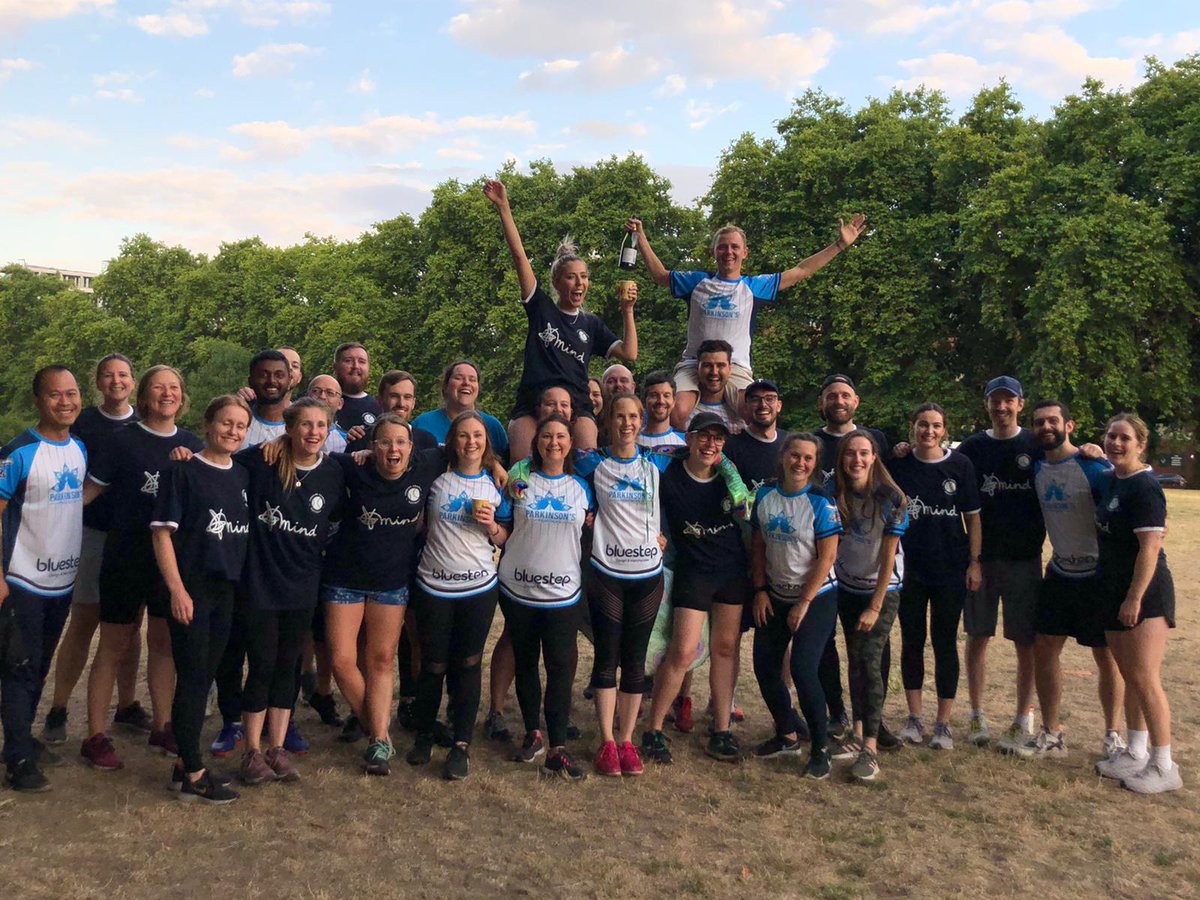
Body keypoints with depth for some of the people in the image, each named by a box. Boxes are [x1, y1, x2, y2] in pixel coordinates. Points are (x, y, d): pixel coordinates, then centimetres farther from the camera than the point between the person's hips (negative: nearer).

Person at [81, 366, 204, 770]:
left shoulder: (193, 445, 6)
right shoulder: (123, 441, -5)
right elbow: (90, 489, -5)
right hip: (126, 555, -3)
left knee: (164, 643, 12)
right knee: (114, 646, 3)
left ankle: (161, 728, 25)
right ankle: (95, 737, 13)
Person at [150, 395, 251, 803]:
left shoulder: (242, 476, 11)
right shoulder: (183, 470, -6)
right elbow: (162, 532, -10)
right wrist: (177, 589, -16)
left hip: (226, 589, 6)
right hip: (190, 588, -6)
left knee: (203, 677, 12)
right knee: (192, 678, -2)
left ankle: (186, 762, 23)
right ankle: (194, 776, 7)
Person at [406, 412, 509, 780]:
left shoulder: (495, 484, 3)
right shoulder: (436, 477, -1)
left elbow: (505, 540, 8)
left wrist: (491, 526, -13)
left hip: (479, 587, 1)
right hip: (434, 587, -1)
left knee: (468, 665, 4)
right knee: (433, 665, 7)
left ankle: (462, 744, 12)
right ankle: (423, 735, 26)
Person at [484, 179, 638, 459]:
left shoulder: (592, 324, 18)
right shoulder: (541, 309, 10)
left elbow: (629, 353, 9)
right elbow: (519, 256, 3)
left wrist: (627, 311, 2)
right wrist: (503, 207, -4)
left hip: (577, 407, 2)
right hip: (532, 404, -2)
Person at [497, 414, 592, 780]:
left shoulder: (580, 487, 6)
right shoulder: (521, 481, 3)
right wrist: (511, 494, -2)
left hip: (562, 592, 0)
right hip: (518, 588, 1)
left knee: (561, 667, -6)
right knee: (525, 662, 10)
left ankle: (557, 749, 0)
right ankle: (533, 734, 25)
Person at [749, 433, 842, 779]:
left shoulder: (820, 502, -13)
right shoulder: (765, 496, 1)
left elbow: (826, 558, -15)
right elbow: (759, 546, 7)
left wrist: (803, 604, -14)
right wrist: (760, 590, 0)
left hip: (816, 597, -5)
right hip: (775, 596, 6)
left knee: (803, 669, -14)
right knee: (765, 666, 6)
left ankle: (821, 749, 3)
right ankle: (787, 735, 27)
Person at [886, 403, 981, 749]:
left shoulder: (959, 465, -2)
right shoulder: (897, 465, 0)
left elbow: (972, 517, 2)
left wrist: (974, 562, -3)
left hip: (951, 568, -1)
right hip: (909, 568, 1)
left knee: (945, 643, 5)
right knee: (912, 641, 8)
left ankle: (943, 722, 14)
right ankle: (914, 718, 20)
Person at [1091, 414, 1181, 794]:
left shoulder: (1144, 486, -16)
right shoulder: (1107, 480, 9)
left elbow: (1150, 545, -20)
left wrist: (1135, 598, -21)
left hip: (1144, 594, -9)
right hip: (1113, 591, 9)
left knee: (1144, 678, -7)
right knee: (1129, 676, 15)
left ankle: (1164, 768, 3)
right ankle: (1136, 754, 26)